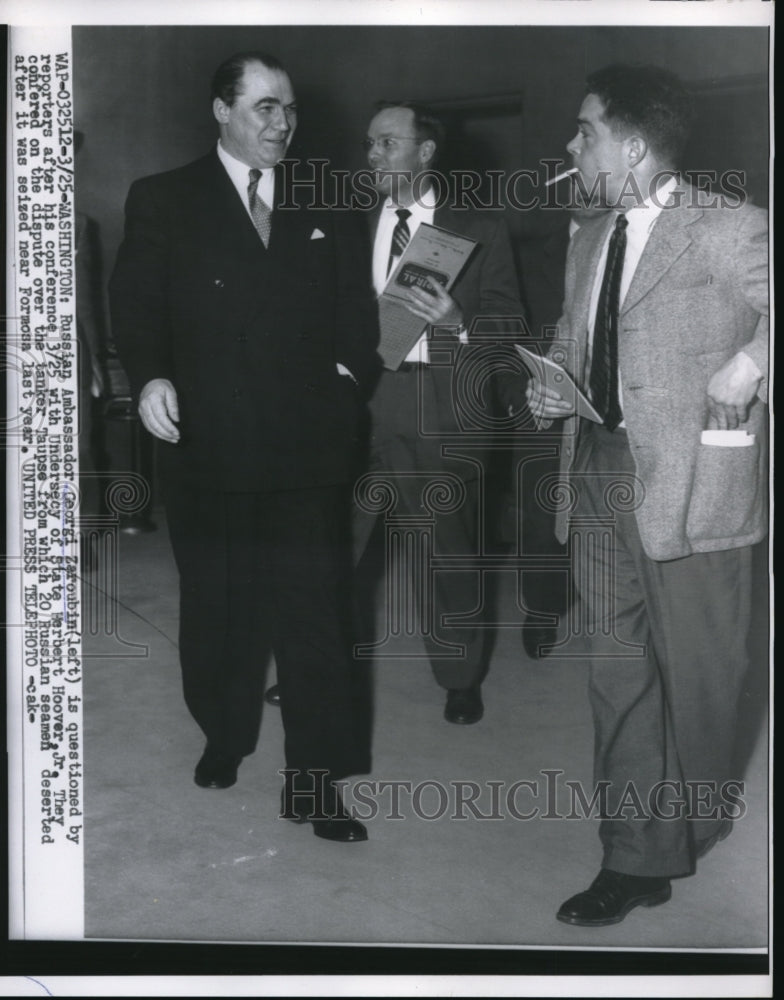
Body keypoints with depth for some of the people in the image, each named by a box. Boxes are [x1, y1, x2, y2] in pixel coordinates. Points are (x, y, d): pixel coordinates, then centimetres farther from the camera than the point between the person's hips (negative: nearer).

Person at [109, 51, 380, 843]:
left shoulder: (321, 211, 12)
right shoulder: (163, 202, 3)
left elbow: (355, 310, 14)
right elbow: (137, 307, -5)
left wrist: (349, 371, -3)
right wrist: (150, 376, -22)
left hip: (308, 450, 2)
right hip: (210, 449, -1)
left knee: (316, 615, -1)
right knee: (217, 608, 14)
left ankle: (313, 782, 8)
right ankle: (224, 738, 37)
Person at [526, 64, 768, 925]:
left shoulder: (728, 228, -7)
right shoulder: (589, 243, 15)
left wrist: (750, 362, -20)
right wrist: (551, 390, 6)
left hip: (690, 477, -6)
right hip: (599, 470, 6)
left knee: (694, 669, 8)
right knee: (618, 669, 7)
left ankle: (698, 822, 34)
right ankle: (636, 856, 16)